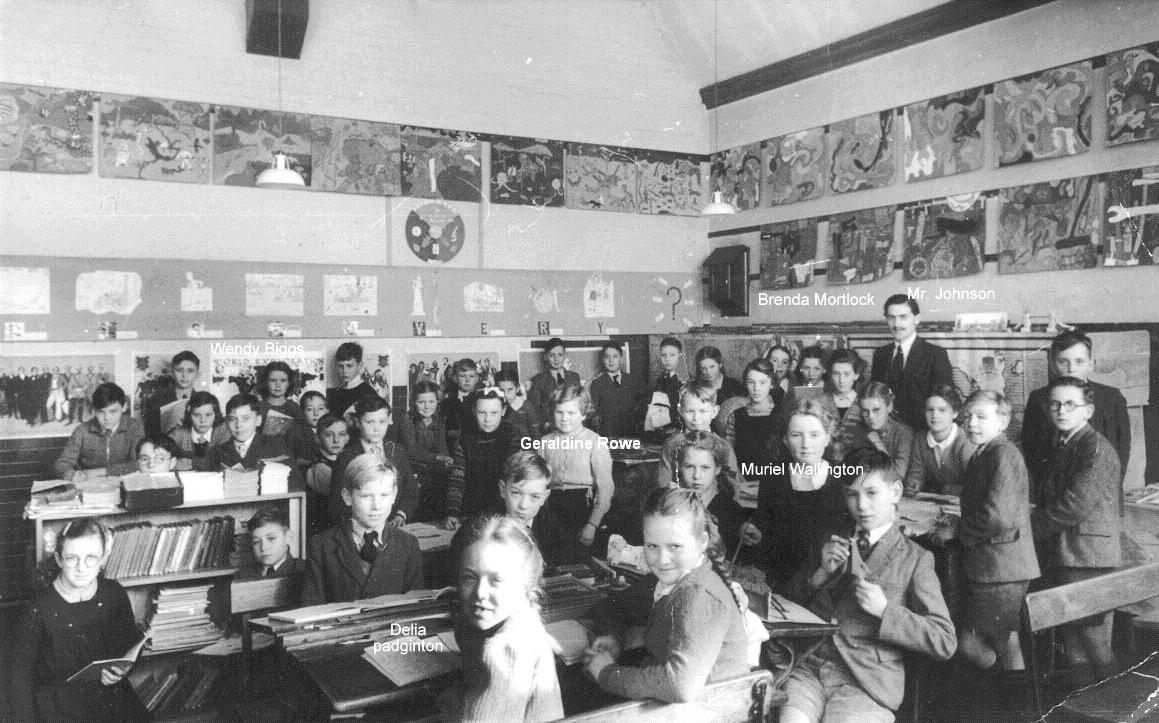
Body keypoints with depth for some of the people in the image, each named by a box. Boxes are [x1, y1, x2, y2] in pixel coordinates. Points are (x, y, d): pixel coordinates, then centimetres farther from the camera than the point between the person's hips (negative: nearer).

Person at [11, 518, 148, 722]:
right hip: (59, 705, -3)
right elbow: (21, 671, -2)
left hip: (112, 695, 3)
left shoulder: (115, 595, -2)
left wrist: (122, 669, -5)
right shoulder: (40, 609, -11)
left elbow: (131, 643, 14)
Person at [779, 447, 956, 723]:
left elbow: (945, 643, 1)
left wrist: (885, 610, -11)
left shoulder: (915, 559, 6)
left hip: (867, 683, -2)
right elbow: (786, 603, 20)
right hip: (809, 668, 3)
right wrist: (821, 572, 2)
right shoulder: (834, 544, 19)